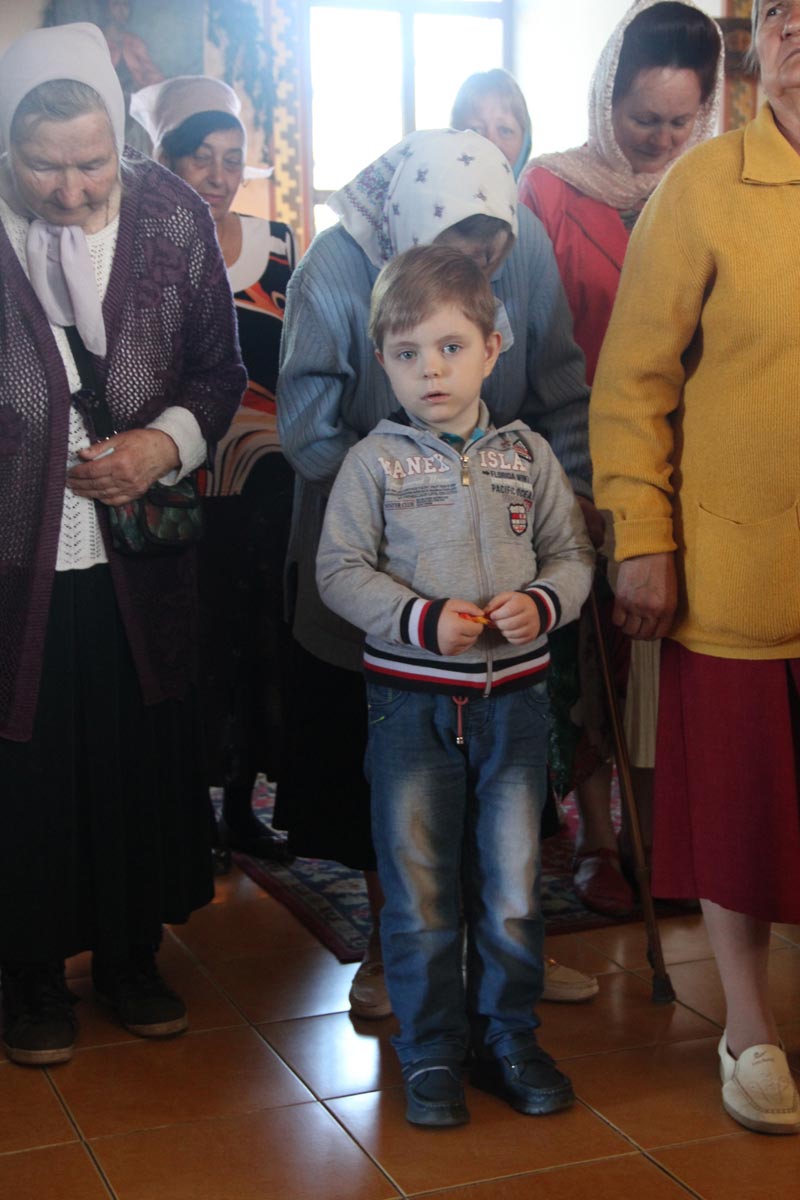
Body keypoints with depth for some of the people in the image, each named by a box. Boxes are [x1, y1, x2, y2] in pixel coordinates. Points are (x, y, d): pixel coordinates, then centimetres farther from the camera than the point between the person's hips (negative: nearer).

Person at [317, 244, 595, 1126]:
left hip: (512, 698, 2)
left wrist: (541, 603, -13)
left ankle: (507, 1039, 28)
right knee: (419, 888, 6)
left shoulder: (527, 455, 4)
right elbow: (340, 571, -5)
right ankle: (430, 1054, 21)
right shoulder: (375, 461, -4)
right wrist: (425, 619, -17)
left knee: (513, 885, 10)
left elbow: (573, 554, 9)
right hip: (411, 700, -2)